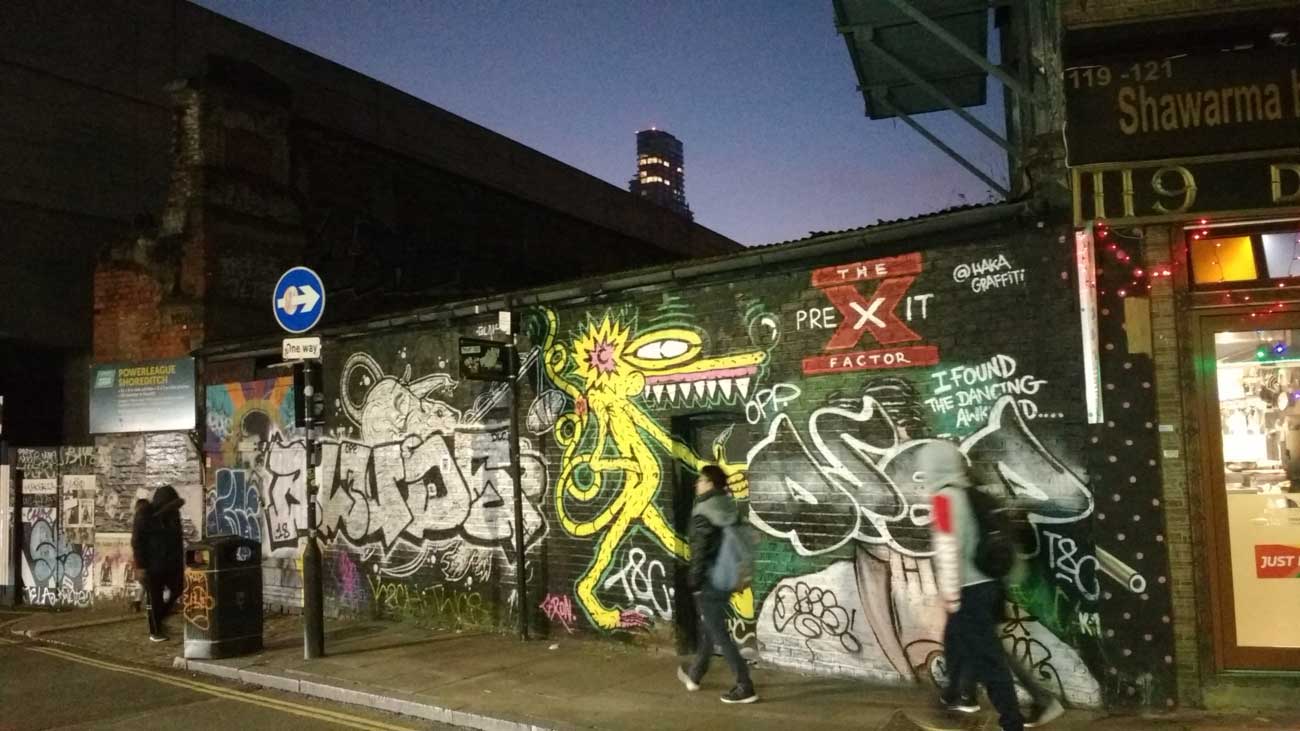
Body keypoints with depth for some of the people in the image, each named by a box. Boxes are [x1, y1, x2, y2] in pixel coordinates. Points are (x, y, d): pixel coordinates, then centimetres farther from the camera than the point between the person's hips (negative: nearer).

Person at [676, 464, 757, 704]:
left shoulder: (702, 513, -17)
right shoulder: (729, 510, 6)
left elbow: (700, 551, -19)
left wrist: (695, 582, -12)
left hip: (709, 582, -8)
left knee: (719, 635, -1)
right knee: (709, 629, 22)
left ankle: (745, 687, -1)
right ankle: (694, 675, 39)